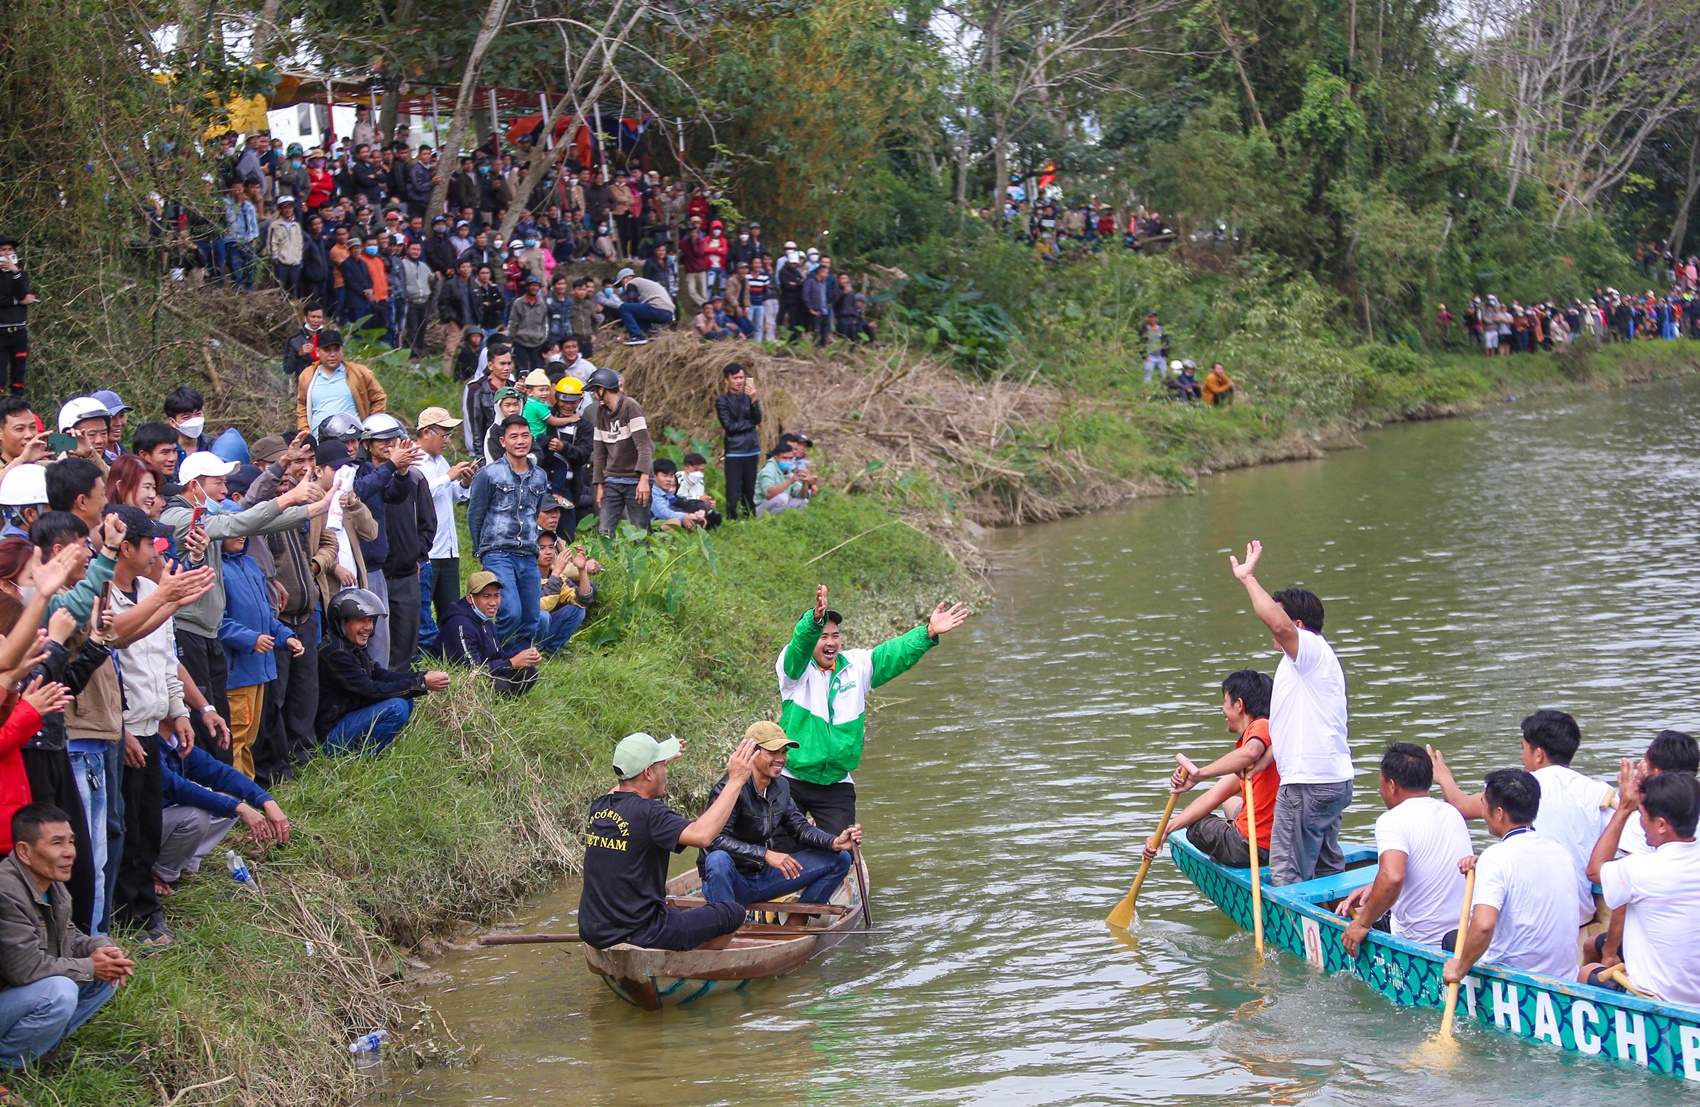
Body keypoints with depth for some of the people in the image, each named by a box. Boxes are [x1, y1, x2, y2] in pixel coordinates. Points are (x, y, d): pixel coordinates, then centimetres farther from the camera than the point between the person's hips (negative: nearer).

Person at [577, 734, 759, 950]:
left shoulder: (598, 808, 5)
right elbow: (702, 835, -35)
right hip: (637, 935, -8)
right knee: (734, 912, 3)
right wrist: (735, 781, -29)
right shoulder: (647, 813, -20)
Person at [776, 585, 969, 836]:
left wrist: (929, 633, -19)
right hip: (791, 780, -3)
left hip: (836, 784, 3)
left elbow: (894, 654, -2)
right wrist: (815, 619, -51)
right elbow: (800, 644, -29)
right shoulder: (794, 666, -8)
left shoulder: (856, 665, 5)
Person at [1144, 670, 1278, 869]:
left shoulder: (1261, 726, -11)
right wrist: (1165, 830, 5)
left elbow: (1251, 753, -38)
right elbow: (1213, 797, 12)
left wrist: (1199, 774, -28)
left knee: (1193, 824, 18)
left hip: (1251, 848, -9)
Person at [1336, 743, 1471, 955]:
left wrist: (1364, 923, -22)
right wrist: (1374, 888, 18)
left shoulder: (1393, 820, -18)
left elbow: (1392, 878, -35)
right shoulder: (1451, 813, 6)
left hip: (1419, 943, -8)